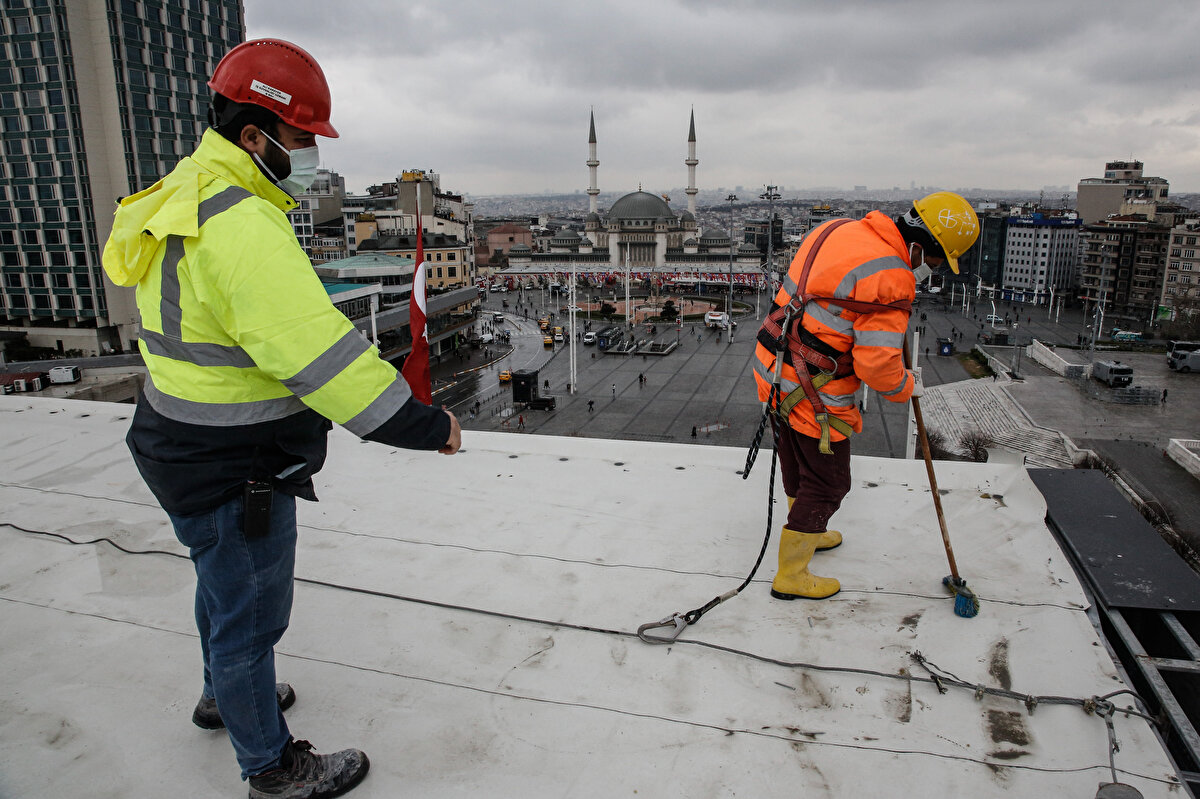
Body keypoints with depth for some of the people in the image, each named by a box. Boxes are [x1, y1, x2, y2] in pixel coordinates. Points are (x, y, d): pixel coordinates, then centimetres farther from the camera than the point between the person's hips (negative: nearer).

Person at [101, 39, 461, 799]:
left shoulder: (189, 198, 6)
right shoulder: (243, 229, -28)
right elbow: (321, 351, -33)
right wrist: (426, 425, -25)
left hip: (192, 448, 10)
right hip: (233, 472, -10)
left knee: (226, 585, 30)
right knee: (250, 614, 9)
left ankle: (226, 694, 55)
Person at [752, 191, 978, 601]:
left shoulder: (839, 229, 4)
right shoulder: (889, 278, -22)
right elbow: (876, 365, -22)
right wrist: (907, 386, -1)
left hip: (774, 368, 9)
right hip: (814, 394, -9)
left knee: (799, 465, 27)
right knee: (826, 482, 9)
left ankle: (808, 534, 50)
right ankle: (791, 575, 23)